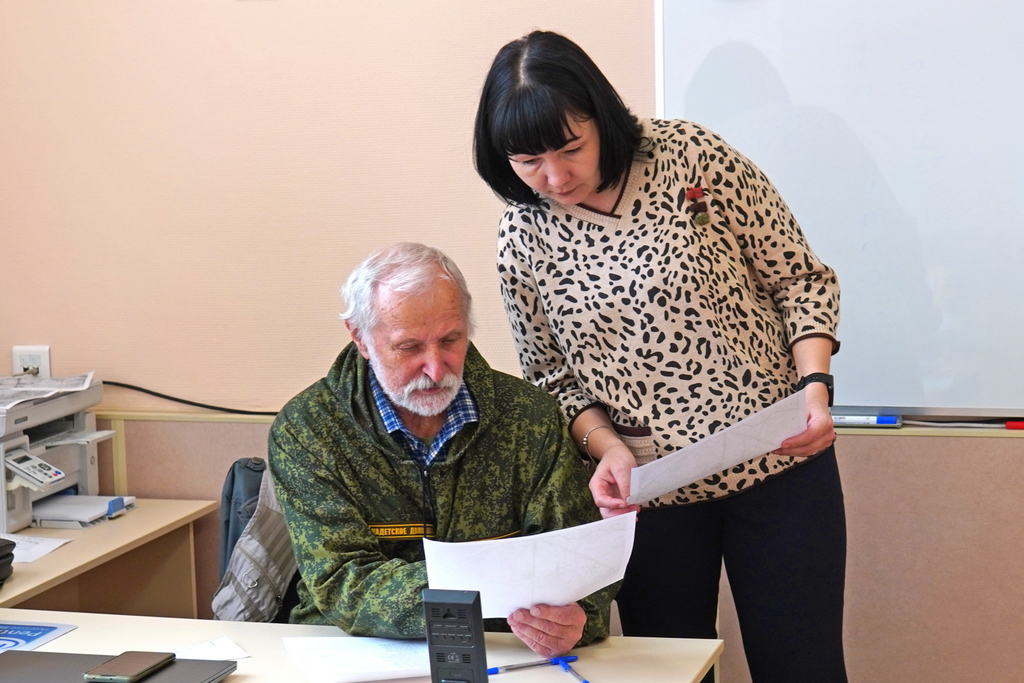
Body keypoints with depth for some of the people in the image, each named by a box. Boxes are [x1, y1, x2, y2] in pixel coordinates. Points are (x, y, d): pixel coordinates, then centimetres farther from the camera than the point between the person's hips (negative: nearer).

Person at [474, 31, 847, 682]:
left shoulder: (692, 156, -10)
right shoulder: (524, 236, -4)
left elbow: (800, 278, -2)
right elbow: (553, 375, 6)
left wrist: (815, 385, -16)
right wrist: (608, 448, -11)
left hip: (779, 464, -2)